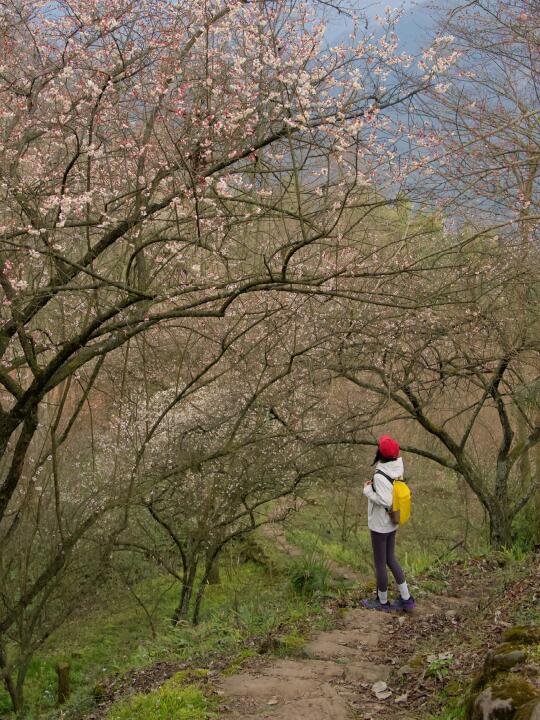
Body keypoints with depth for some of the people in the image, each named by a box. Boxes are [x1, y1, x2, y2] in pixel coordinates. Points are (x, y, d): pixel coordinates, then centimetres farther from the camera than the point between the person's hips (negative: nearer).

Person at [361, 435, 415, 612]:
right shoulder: (397, 467, -5)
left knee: (380, 563, 10)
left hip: (379, 526, -8)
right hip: (392, 524, 8)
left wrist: (368, 491, -19)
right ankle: (406, 599, 25)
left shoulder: (380, 476, -28)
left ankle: (382, 601, 26)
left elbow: (386, 501, -31)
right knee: (390, 558, 22)